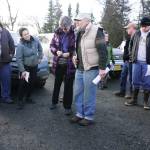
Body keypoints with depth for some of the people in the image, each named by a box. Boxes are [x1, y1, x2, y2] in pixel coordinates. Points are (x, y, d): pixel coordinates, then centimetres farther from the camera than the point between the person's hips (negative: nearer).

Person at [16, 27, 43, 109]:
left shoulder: (35, 40, -8)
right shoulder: (20, 45, -21)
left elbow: (40, 49, 13)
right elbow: (19, 59, -19)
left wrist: (40, 57, 8)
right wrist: (22, 70, -21)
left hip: (34, 66, 5)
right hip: (25, 67, -5)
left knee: (32, 83, 13)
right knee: (23, 84, -8)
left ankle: (28, 97, 30)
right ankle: (20, 100, 6)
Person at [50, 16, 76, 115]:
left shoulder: (75, 33, -12)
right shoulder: (57, 33, 1)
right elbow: (52, 45, 8)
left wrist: (70, 53, -22)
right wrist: (56, 51, -11)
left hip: (70, 64, -4)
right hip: (58, 63, 4)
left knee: (68, 86, 5)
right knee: (57, 83, 19)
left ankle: (67, 107, 19)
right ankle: (54, 102, 38)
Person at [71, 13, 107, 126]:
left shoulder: (96, 31, -12)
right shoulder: (80, 33, 13)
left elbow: (103, 51, -16)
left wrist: (102, 68, -19)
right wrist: (75, 57, 9)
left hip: (91, 69, -8)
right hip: (80, 68, 8)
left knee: (89, 95, 0)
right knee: (78, 93, 14)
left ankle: (89, 117, 15)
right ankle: (80, 114, 28)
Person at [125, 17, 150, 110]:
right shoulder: (137, 34, 9)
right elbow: (132, 44, 22)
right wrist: (132, 54, 11)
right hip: (137, 62, 4)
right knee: (136, 82, 10)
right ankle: (134, 100, 20)